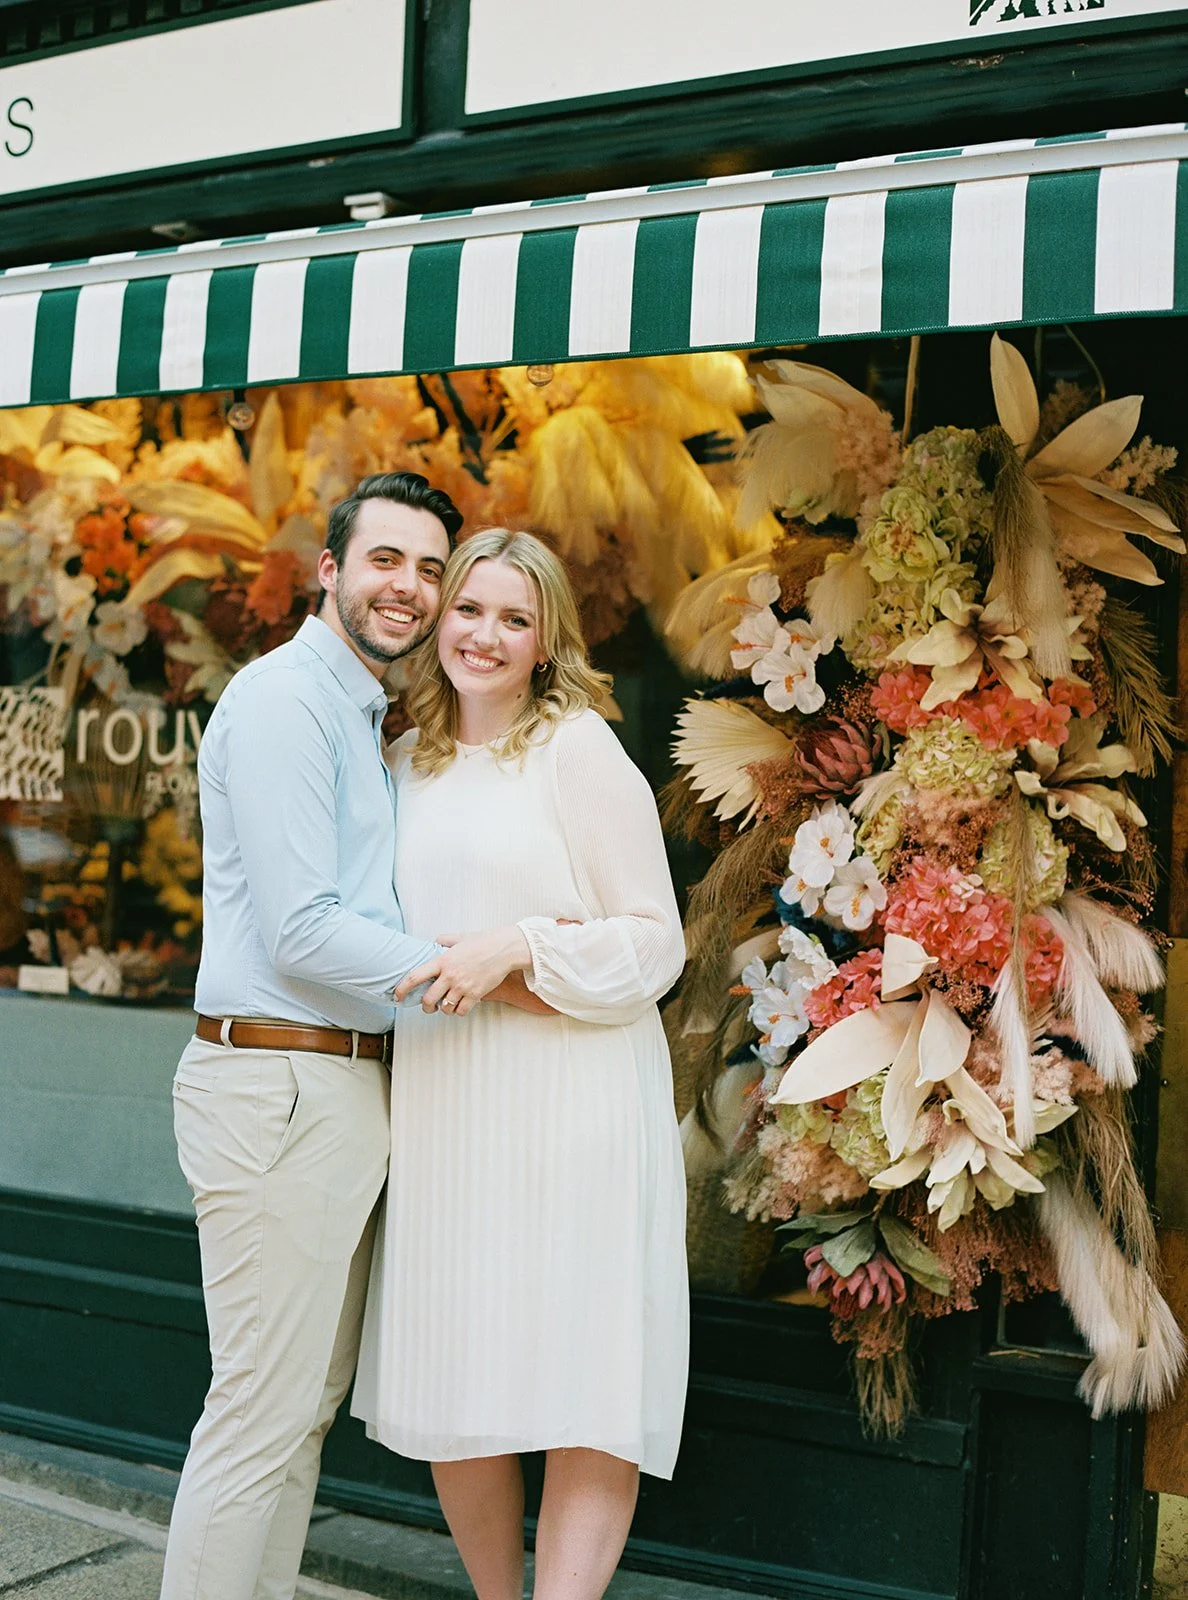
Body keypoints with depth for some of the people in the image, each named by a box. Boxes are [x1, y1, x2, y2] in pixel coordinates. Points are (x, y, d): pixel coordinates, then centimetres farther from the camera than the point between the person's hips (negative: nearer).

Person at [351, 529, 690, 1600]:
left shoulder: (579, 748, -4)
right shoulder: (408, 762, 13)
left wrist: (522, 948, -16)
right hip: (442, 1105, 6)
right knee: (452, 1391, 10)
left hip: (571, 1102, -5)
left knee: (583, 1383, -3)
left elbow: (655, 943, -6)